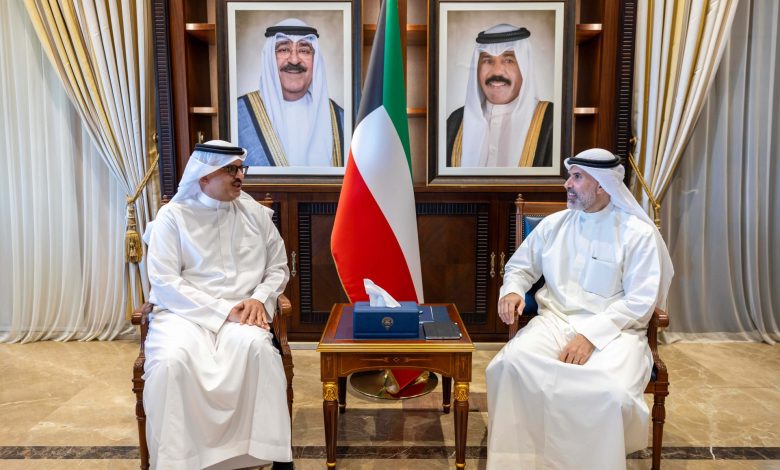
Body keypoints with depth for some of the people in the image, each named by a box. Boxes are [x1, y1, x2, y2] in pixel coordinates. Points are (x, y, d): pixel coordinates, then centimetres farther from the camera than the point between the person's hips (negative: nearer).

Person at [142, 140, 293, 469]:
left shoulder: (256, 213, 10)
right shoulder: (173, 215, 1)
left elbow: (278, 269, 14)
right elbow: (164, 282, -7)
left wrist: (260, 299, -7)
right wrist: (221, 310, -15)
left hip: (241, 314, 1)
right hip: (184, 312, -1)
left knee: (256, 347, -32)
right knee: (173, 359, -33)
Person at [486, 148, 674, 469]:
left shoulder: (638, 233, -2)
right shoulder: (554, 224, 11)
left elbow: (639, 301, -8)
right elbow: (520, 266, 19)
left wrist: (590, 334, -19)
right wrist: (511, 290, -5)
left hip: (613, 330, -2)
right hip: (555, 321, 3)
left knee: (610, 393, -34)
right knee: (510, 366, -28)